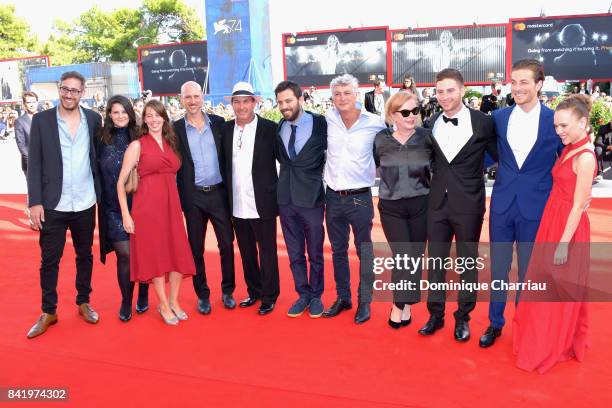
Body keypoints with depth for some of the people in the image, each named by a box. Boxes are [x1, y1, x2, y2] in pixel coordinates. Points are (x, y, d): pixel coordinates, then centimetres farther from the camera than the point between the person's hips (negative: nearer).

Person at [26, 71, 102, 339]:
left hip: (85, 204, 2)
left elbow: (97, 155, 7)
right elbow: (34, 163, -3)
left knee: (85, 255, 14)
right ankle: (48, 311, 22)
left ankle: (84, 302, 31)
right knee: (49, 260, 7)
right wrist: (35, 201, -9)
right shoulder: (41, 120, -2)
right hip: (52, 205, -1)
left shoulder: (93, 118, 2)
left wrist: (98, 192, 0)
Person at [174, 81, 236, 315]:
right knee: (196, 248, 9)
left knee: (227, 244, 5)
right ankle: (202, 295, 24)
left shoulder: (219, 123, 3)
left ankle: (228, 291, 23)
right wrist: (178, 198, -6)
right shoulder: (176, 129, -1)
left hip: (219, 192, 1)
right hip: (193, 197, -1)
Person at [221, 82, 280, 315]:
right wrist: (225, 196, 4)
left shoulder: (269, 128, -7)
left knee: (267, 252, 7)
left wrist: (278, 191, -7)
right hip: (237, 205, 4)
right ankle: (254, 291, 32)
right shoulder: (226, 129, 6)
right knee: (246, 252, 16)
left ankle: (269, 297, 21)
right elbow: (224, 163, 10)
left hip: (262, 204, -4)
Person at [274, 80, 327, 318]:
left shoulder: (321, 124, -9)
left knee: (315, 253, 10)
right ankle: (303, 294, 29)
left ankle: (316, 296, 28)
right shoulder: (278, 128, 4)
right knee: (294, 253, 13)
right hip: (286, 199, 4)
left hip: (311, 198, -4)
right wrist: (289, 170, 6)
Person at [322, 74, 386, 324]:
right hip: (333, 197, 3)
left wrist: (380, 171, -1)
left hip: (360, 198, -3)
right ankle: (342, 298, 30)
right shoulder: (327, 119, -1)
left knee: (364, 251, 7)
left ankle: (364, 302, 21)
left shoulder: (374, 123, -9)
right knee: (338, 251, 14)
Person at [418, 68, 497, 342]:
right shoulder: (431, 123, 4)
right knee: (435, 261, 11)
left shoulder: (482, 122, -8)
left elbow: (500, 156, 1)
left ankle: (463, 317, 27)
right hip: (438, 203, 4)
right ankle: (435, 314, 27)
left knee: (468, 262, 10)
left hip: (469, 204, -3)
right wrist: (438, 176, 4)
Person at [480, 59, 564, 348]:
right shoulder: (499, 117, 2)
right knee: (498, 268, 12)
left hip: (536, 207, -2)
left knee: (529, 271, 10)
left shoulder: (554, 120, -5)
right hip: (502, 203, 2)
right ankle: (495, 323, 29)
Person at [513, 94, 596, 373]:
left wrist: (564, 243, -17)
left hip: (568, 226, -8)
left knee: (560, 290, 8)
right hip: (553, 220, 8)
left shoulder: (585, 157, -20)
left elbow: (578, 206, -19)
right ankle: (544, 338, 39)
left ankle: (556, 347, 28)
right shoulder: (569, 149, 5)